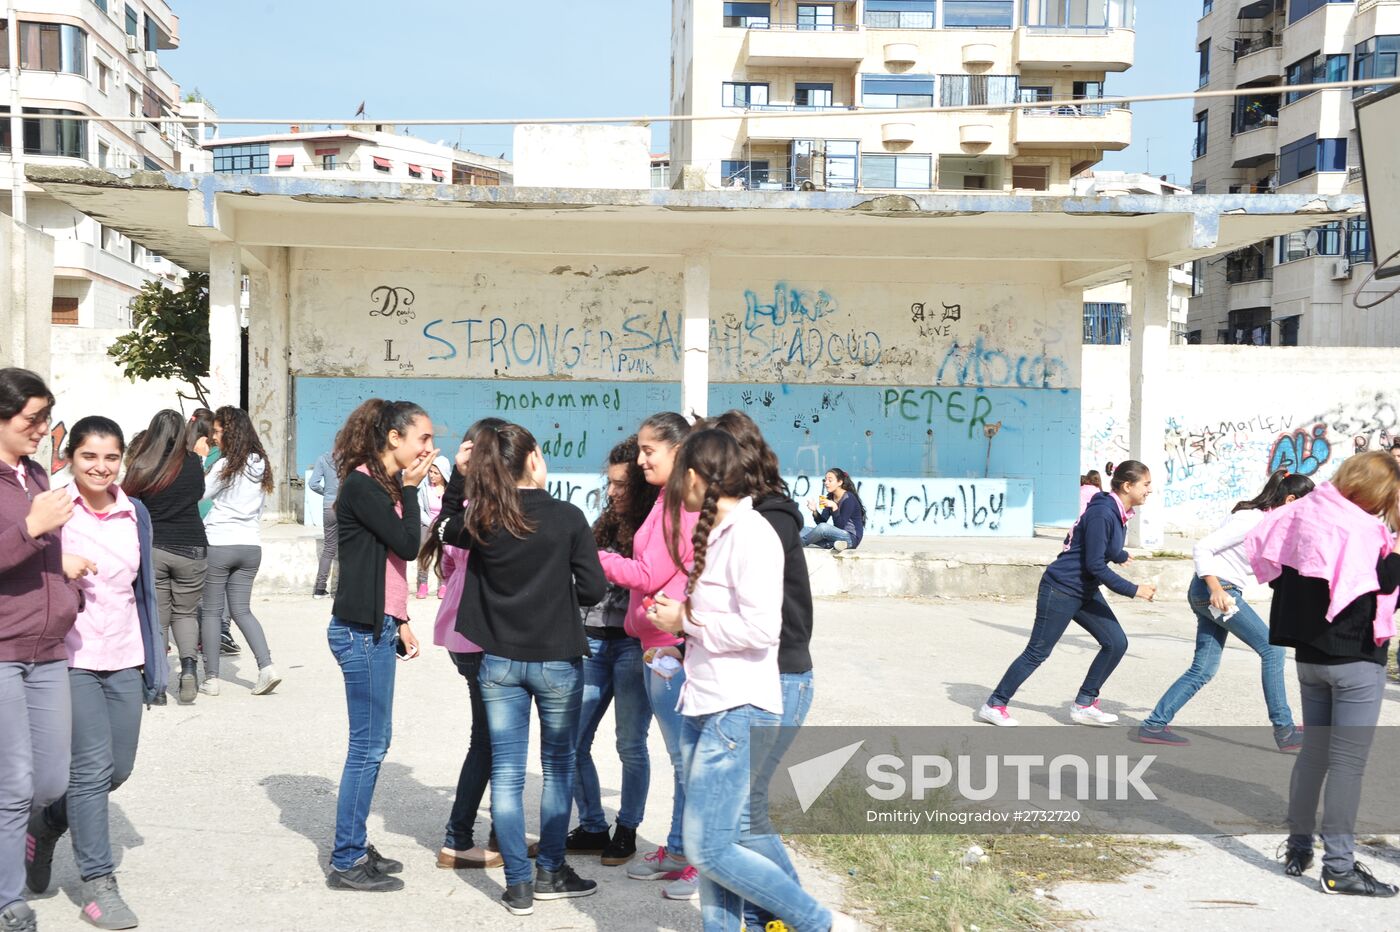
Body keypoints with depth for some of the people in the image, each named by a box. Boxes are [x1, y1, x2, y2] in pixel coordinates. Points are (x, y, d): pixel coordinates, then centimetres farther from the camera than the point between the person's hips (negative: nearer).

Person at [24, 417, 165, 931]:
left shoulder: (135, 514, 8)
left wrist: (154, 660, 15)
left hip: (125, 660, 5)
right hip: (72, 659, -5)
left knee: (119, 768, 10)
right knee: (92, 768, -6)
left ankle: (46, 822, 38)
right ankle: (97, 883, 9)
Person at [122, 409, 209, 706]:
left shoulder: (140, 467, -6)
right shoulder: (193, 463, -2)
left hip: (151, 549, -1)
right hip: (191, 548, 1)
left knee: (157, 618, 8)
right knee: (185, 612, 15)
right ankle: (189, 663, -9)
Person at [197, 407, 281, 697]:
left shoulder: (226, 466, -12)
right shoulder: (261, 464, 7)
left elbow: (199, 495, -3)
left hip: (219, 544, -6)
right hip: (251, 545, 6)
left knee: (211, 611, 6)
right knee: (242, 610, 12)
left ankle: (211, 678, 9)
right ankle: (266, 666, -4)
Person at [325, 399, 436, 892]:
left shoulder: (384, 486, 14)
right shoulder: (362, 485, -14)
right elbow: (408, 544, -18)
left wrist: (399, 621, 18)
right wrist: (410, 489, -9)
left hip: (377, 628, 10)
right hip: (360, 630, -10)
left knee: (373, 742, 14)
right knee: (368, 744, -4)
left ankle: (354, 846, 24)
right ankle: (347, 862, 5)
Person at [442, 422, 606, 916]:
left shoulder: (480, 520, -4)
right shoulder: (568, 517, -12)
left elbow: (449, 531, 19)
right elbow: (592, 589, -11)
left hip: (498, 660, 3)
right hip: (557, 659, -2)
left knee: (506, 772, 8)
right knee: (558, 767, 14)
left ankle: (518, 884, 12)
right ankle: (550, 873, 21)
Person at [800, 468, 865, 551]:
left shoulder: (849, 499, -15)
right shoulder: (830, 497, 7)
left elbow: (840, 525, -21)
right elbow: (821, 521, 3)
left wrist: (834, 507, -31)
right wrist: (815, 511, -16)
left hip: (851, 538, -8)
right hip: (837, 535, 8)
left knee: (823, 527, -33)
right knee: (804, 530, -3)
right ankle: (832, 544, -24)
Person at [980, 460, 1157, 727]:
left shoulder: (1119, 514, 6)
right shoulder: (1102, 514, -23)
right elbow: (1095, 565, -24)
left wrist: (1121, 556, 47)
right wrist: (1134, 591, -20)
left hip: (1086, 592, 9)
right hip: (1061, 589, -9)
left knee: (1116, 643, 3)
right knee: (1037, 652, -3)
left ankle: (1084, 704, 14)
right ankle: (994, 705, 9)